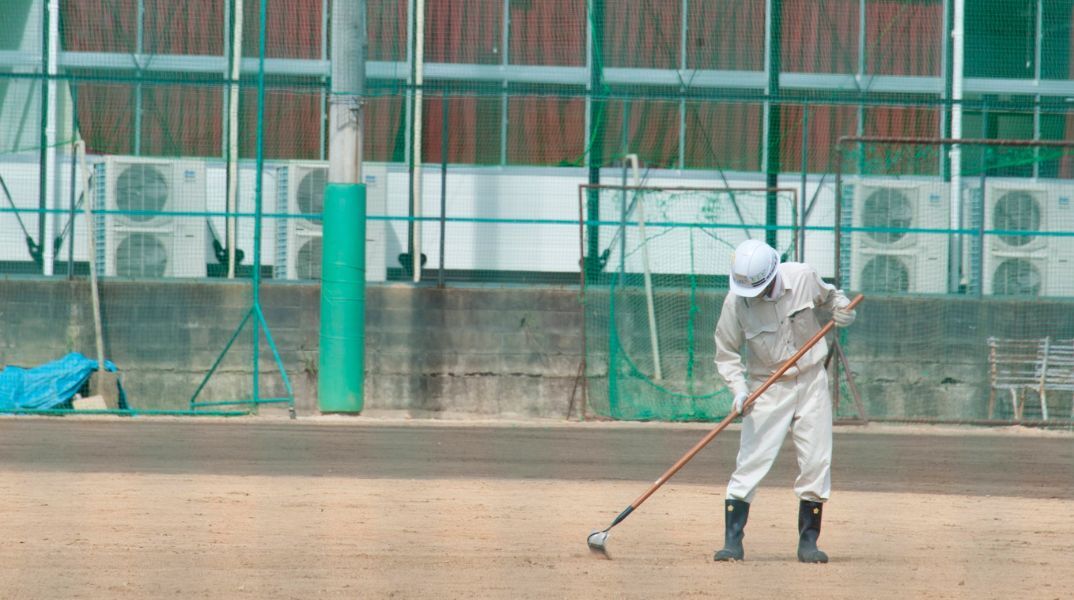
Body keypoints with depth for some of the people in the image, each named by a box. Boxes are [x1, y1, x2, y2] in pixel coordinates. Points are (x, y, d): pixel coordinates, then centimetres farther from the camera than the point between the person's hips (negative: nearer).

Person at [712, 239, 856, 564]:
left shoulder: (803, 277, -13)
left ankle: (808, 542, 12)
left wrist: (841, 309, -10)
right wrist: (739, 389, -23)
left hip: (812, 381, 2)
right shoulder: (736, 303, -18)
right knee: (751, 463, -10)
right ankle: (733, 541, -6)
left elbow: (828, 295, 11)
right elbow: (727, 354, -9)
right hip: (767, 388, -2)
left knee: (817, 463, 2)